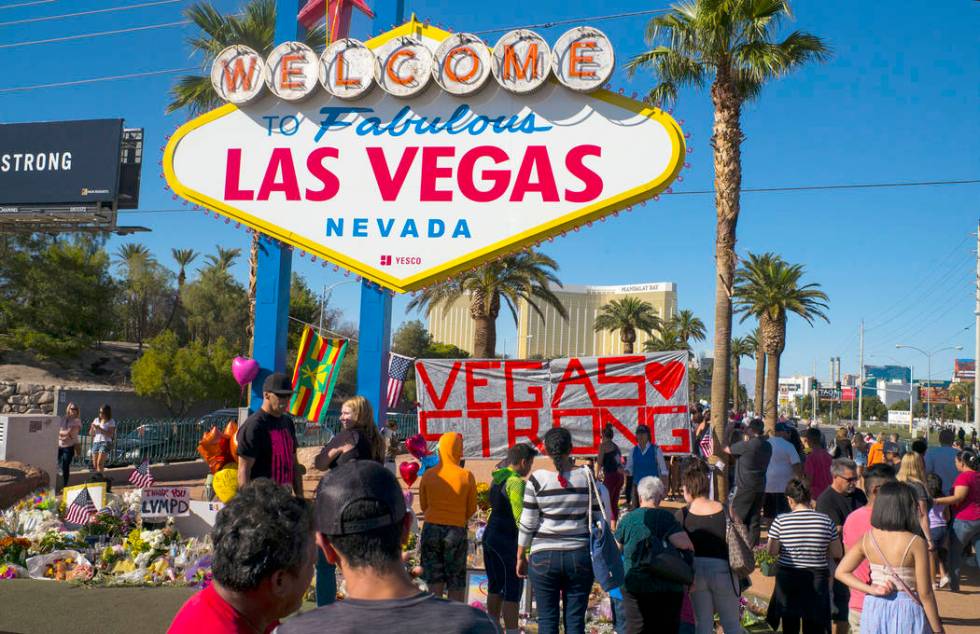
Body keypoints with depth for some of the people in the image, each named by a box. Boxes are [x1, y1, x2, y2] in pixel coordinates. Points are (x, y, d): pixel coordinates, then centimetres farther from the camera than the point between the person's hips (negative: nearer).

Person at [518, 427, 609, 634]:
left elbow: (527, 524, -3)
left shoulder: (538, 479, -6)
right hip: (580, 556, 1)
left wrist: (521, 557, 7)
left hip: (543, 556, -1)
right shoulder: (587, 477, -1)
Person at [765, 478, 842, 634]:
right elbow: (837, 553, 1)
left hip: (787, 579, 0)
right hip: (817, 579, 0)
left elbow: (772, 551, -4)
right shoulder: (826, 521, -6)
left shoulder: (781, 520, -9)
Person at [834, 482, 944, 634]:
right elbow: (925, 594, -11)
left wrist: (872, 590, -6)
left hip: (874, 607, 4)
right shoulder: (915, 543, -15)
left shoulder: (867, 539, -2)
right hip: (906, 609, -4)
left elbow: (841, 572, -1)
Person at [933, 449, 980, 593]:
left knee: (954, 553, 5)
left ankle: (954, 585, 8)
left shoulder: (964, 476, -14)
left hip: (964, 520, -7)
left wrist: (935, 501, -28)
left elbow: (958, 498, -24)